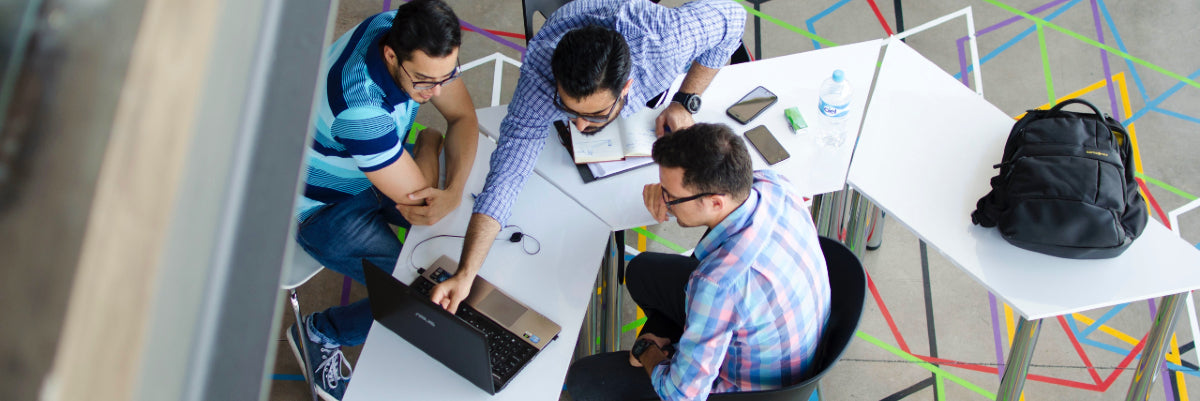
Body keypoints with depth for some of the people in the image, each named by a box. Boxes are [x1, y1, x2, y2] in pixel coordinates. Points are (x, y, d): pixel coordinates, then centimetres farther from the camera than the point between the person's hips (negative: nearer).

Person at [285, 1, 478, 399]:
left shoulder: (417, 40, -20)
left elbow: (463, 117, -11)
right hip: (326, 205, -7)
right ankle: (319, 333, 9)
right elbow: (416, 197, -32)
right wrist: (429, 142, -12)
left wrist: (454, 191, -27)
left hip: (378, 168, 7)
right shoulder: (360, 105, -42)